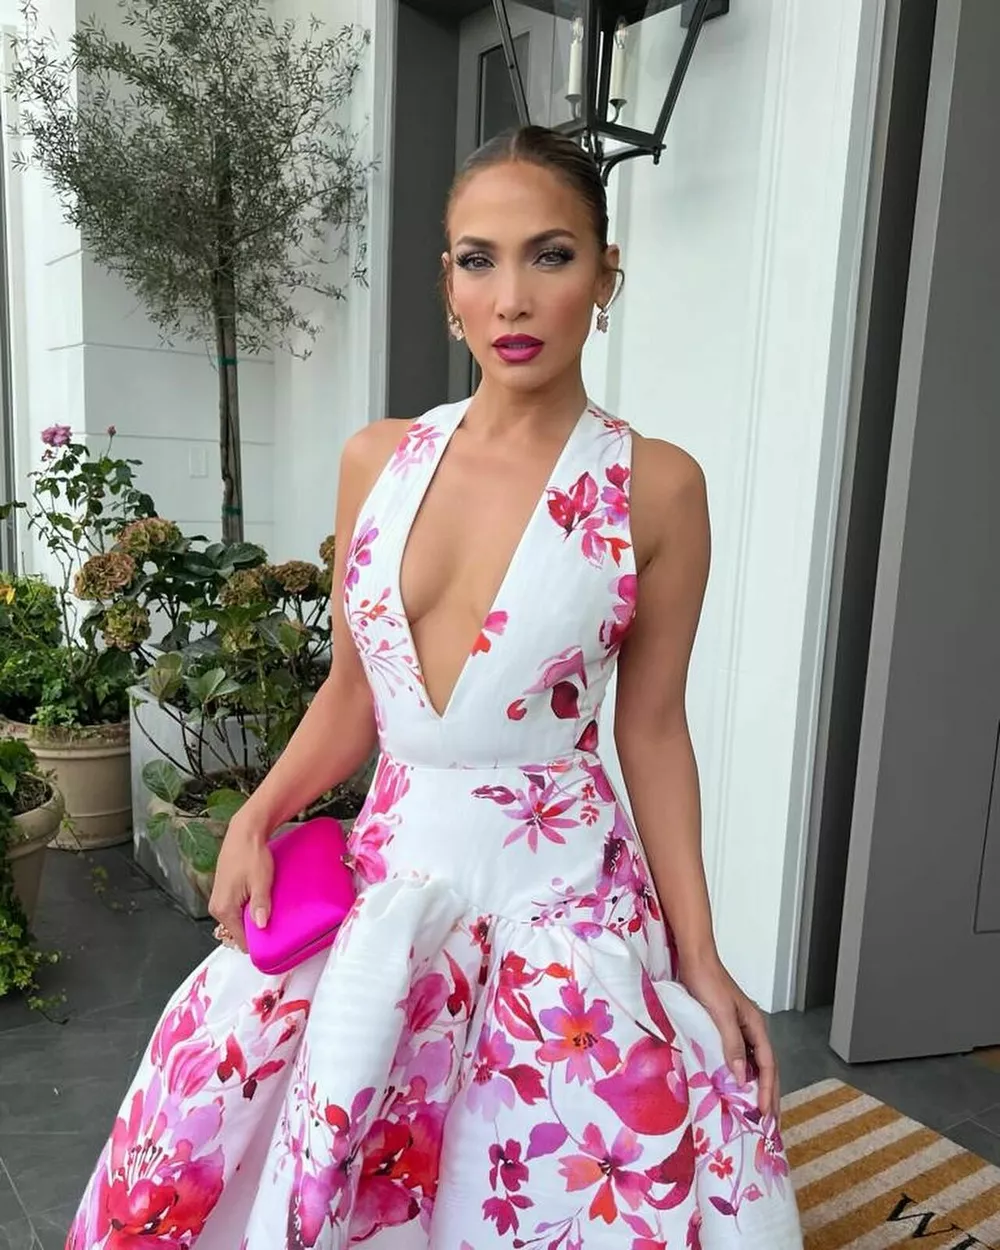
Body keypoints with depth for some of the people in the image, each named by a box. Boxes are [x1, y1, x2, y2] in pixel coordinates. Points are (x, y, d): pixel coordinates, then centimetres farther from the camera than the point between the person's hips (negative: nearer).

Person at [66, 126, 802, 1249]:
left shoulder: (654, 487, -8)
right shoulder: (378, 461, 1)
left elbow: (652, 729, -2)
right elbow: (352, 693, 9)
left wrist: (700, 958, -2)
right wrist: (256, 817, -5)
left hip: (560, 880, -2)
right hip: (388, 865, 3)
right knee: (191, 1144, 4)